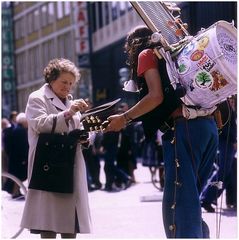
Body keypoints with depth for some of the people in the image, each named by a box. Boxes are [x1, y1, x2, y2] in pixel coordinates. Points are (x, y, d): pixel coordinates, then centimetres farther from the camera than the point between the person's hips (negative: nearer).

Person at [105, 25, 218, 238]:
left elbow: (156, 96, -6)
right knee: (190, 199, 12)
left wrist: (124, 118, 1)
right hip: (208, 126, 8)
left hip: (184, 126, -8)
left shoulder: (147, 55, 8)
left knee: (177, 202, -13)